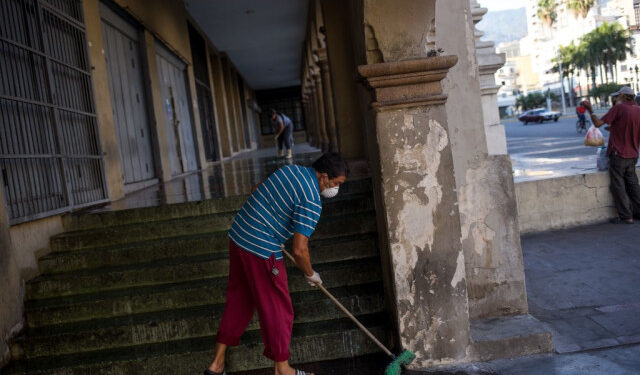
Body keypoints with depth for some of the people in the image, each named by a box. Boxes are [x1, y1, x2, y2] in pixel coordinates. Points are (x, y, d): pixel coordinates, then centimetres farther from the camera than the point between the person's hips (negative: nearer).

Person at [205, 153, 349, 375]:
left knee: (238, 301, 20)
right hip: (261, 249, -9)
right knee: (277, 309, 7)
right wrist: (311, 275, 0)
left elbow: (256, 190, 22)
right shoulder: (312, 201, -17)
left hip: (238, 236, 9)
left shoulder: (290, 169, 8)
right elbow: (299, 250, -19)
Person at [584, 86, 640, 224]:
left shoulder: (619, 108, -14)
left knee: (618, 186, 0)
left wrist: (590, 110, -2)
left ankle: (626, 216, 1)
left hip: (618, 154, -7)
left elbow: (598, 123, -16)